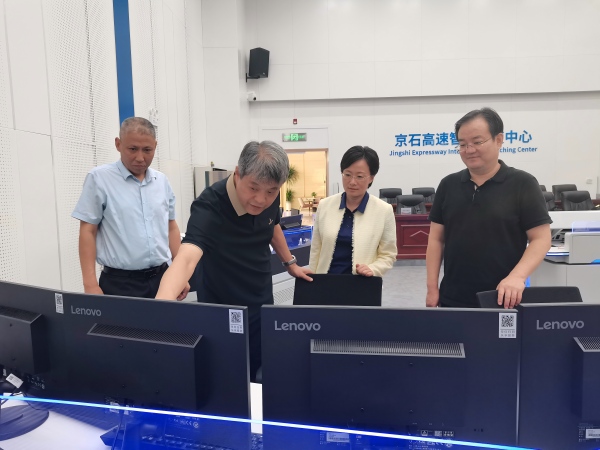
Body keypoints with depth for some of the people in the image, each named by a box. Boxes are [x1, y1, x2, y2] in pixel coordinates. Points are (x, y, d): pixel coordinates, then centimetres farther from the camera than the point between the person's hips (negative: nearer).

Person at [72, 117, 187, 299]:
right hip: (120, 282, -4)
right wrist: (90, 285, -11)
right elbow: (88, 232, -5)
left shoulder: (162, 181, 8)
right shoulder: (99, 178, -4)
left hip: (161, 277, 4)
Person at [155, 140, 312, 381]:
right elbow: (186, 257, -47)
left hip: (261, 303, 5)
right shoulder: (209, 206, -31)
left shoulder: (269, 197, -12)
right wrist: (162, 303, -64)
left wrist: (290, 263, 17)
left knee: (256, 375, 18)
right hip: (221, 310, -5)